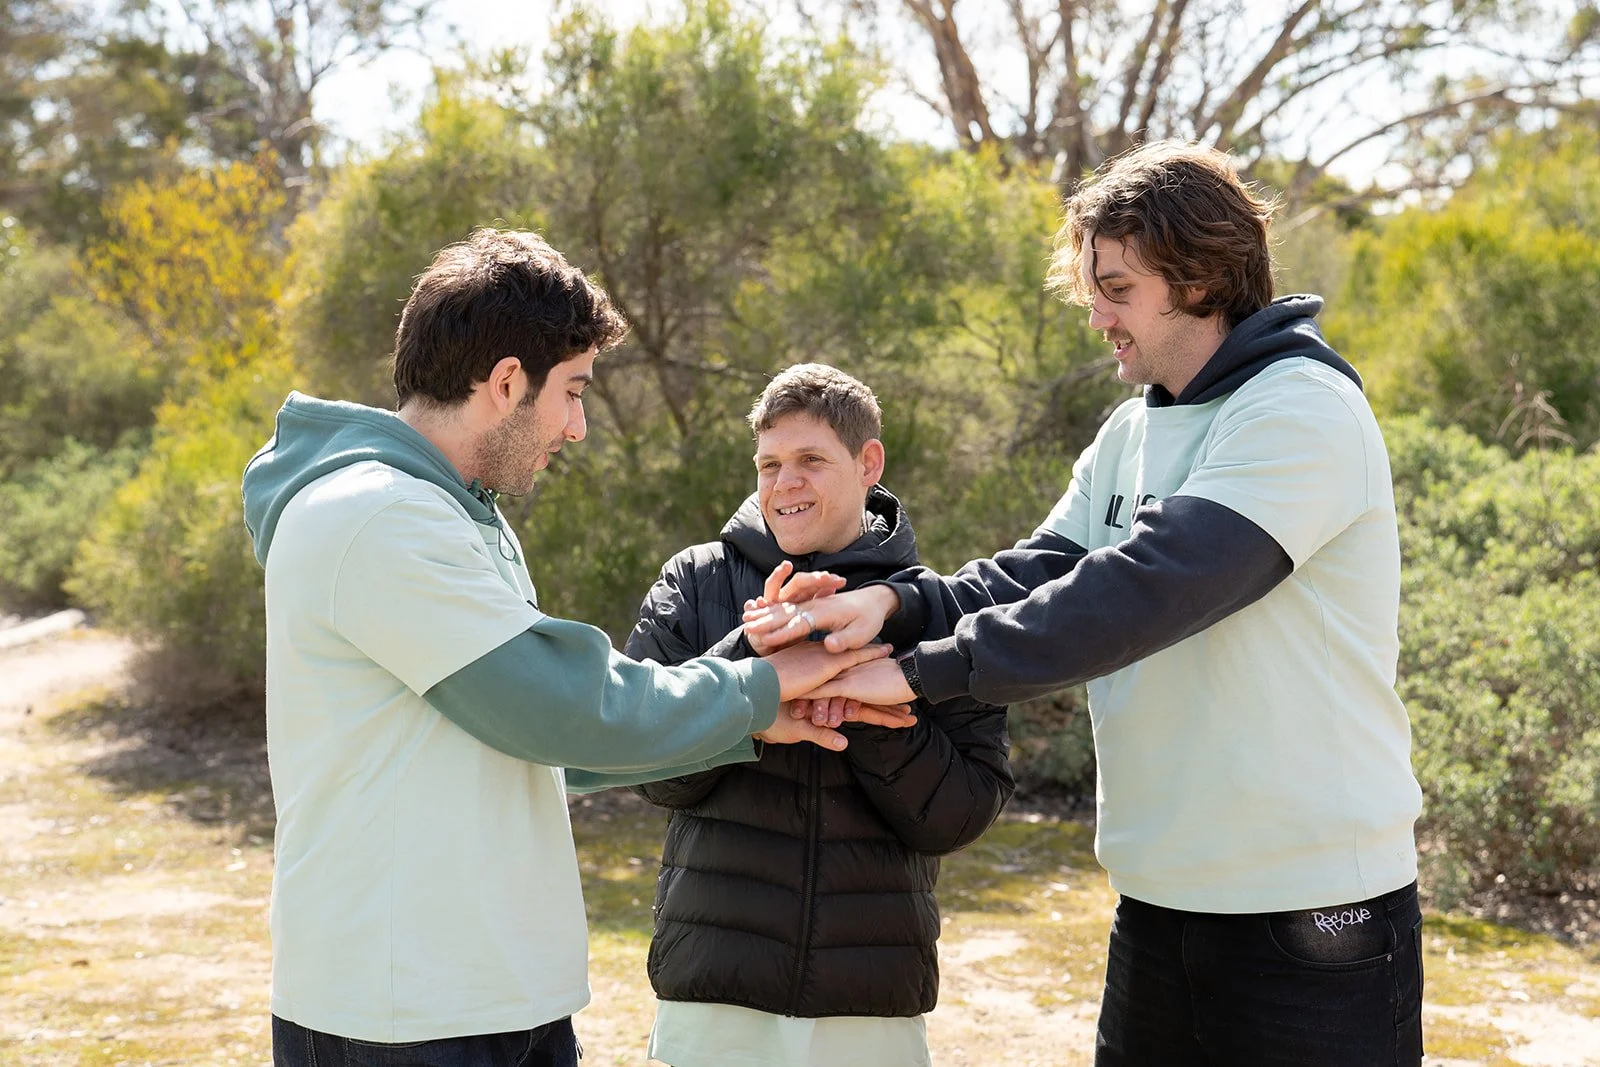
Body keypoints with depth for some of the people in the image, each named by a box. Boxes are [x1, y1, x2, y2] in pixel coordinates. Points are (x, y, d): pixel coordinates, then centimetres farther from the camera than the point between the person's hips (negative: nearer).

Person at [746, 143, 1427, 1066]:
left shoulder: (1303, 409, -15)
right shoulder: (1131, 435, 12)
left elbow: (1151, 584, -26)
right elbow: (1044, 573, 1)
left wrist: (926, 668, -26)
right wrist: (895, 602, -17)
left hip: (1313, 913, -7)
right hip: (1160, 897, 7)